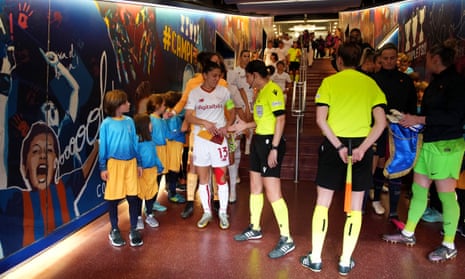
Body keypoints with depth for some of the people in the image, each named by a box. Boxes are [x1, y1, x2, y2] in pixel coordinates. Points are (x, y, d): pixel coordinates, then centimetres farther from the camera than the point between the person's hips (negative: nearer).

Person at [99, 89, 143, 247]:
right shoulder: (107, 123, -7)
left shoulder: (129, 121, 4)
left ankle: (133, 230, 19)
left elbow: (134, 143, 9)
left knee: (133, 197, 5)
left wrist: (138, 163, 9)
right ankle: (114, 230, 26)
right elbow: (103, 147, -3)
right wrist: (103, 167, -5)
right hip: (114, 163, -3)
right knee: (113, 198, 9)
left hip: (131, 163, 3)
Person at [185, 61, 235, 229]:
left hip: (219, 139, 0)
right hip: (200, 139, 0)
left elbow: (232, 112, 9)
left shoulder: (224, 91, 3)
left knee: (221, 177, 3)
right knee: (203, 178, 8)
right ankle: (207, 212, 23)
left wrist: (226, 126, -10)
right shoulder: (194, 93, 0)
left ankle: (223, 213, 17)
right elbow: (188, 116, -4)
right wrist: (205, 123, -20)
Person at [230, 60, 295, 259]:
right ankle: (255, 229, 31)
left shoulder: (272, 90, -14)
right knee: (255, 186, 16)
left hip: (271, 142, -10)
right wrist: (245, 125, 16)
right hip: (258, 140, 10)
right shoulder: (260, 92, 15)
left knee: (272, 192, -8)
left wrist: (274, 148, -24)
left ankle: (286, 239, 2)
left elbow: (280, 118, -21)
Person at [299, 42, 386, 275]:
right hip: (361, 145, 2)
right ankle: (345, 262, 18)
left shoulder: (329, 82, 0)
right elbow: (381, 122, -5)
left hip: (334, 145, -1)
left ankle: (315, 258, 16)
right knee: (355, 207, 10)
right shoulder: (370, 83, 6)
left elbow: (321, 119, -11)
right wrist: (362, 148, -11)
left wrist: (339, 146, -12)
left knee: (323, 203, 9)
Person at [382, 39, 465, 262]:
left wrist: (418, 119, -18)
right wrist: (410, 119, 6)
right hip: (428, 143, 9)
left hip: (447, 145, -9)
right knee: (418, 188, 13)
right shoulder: (436, 82, 16)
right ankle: (408, 234, 25)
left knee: (446, 193, 0)